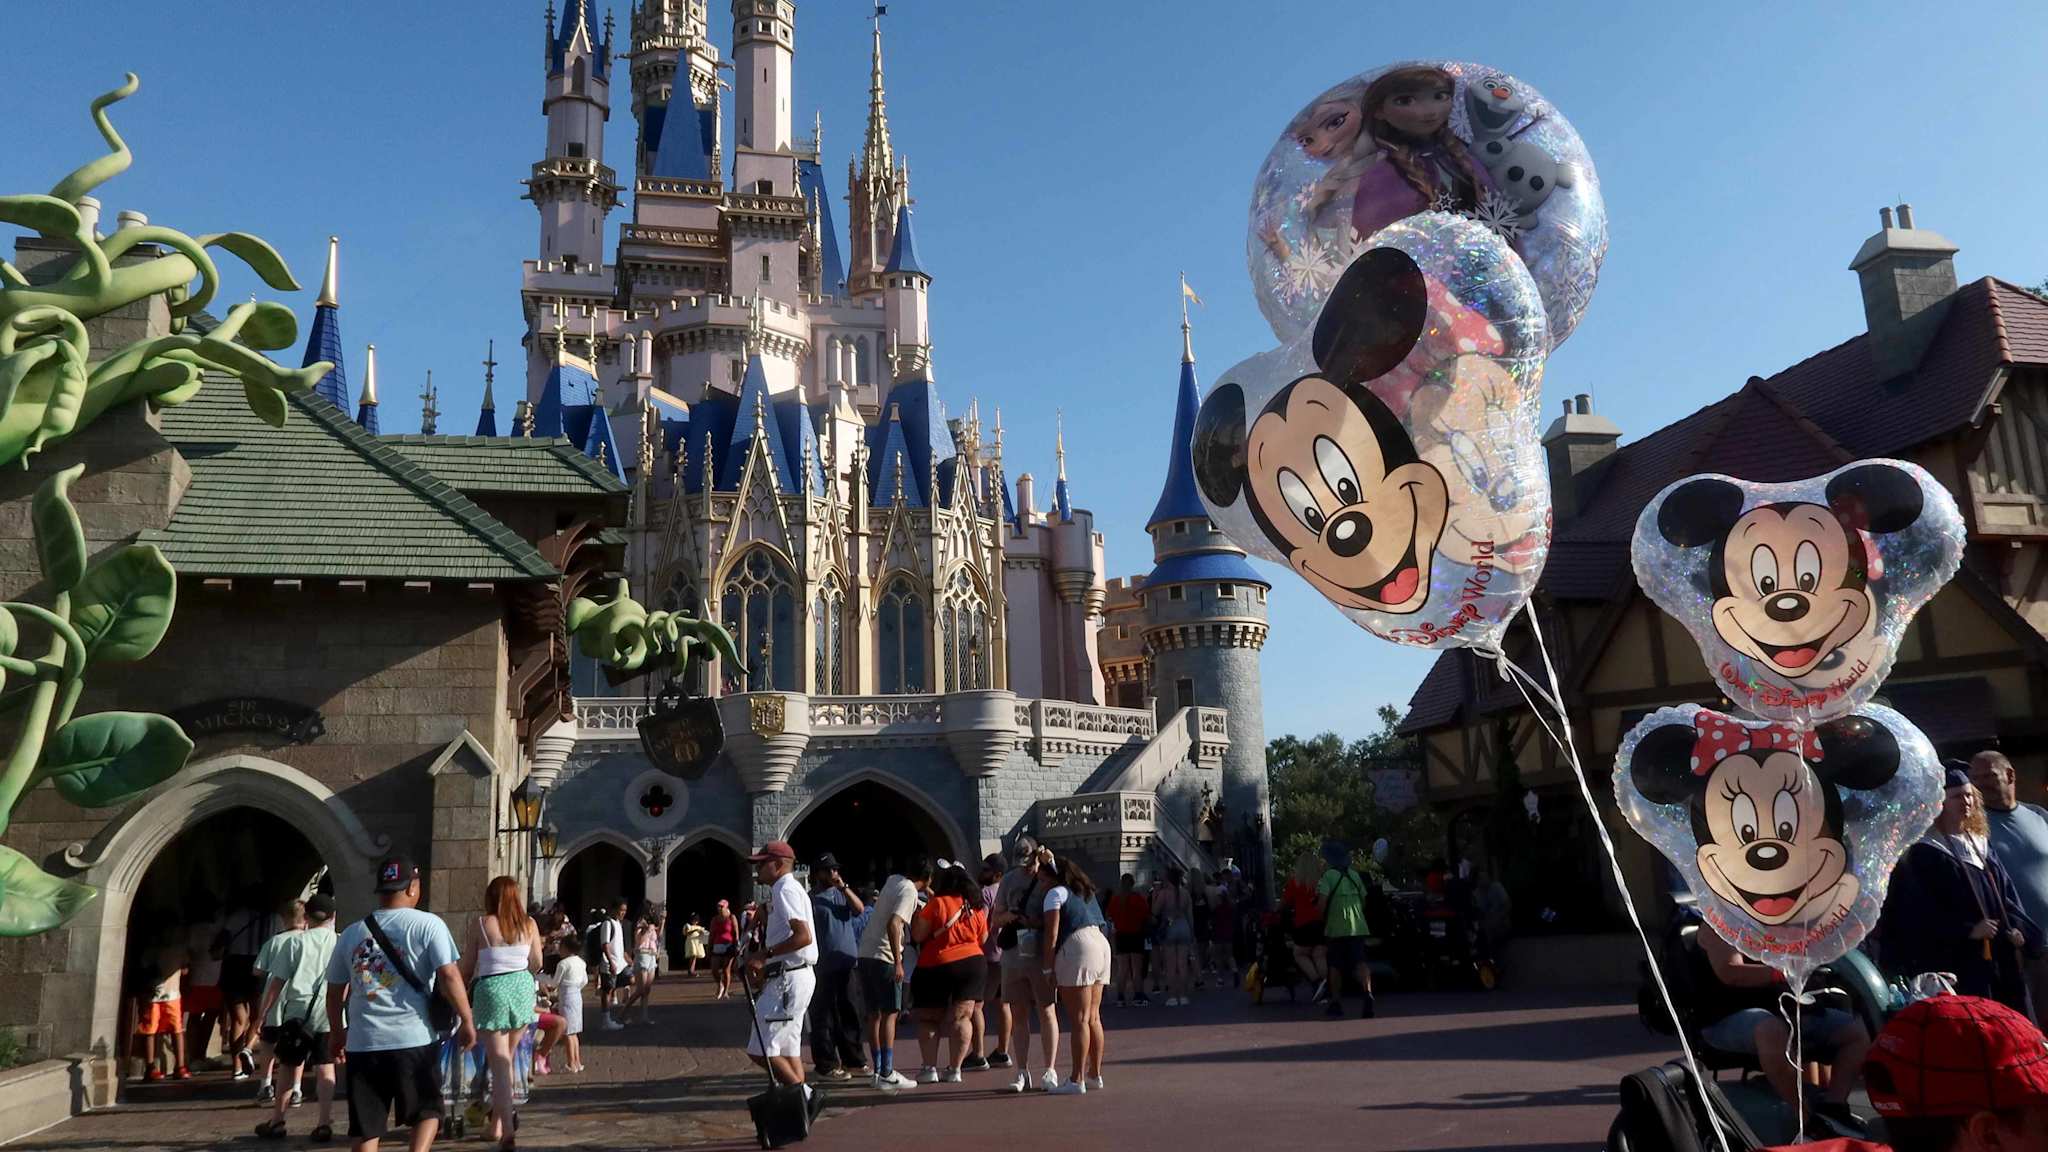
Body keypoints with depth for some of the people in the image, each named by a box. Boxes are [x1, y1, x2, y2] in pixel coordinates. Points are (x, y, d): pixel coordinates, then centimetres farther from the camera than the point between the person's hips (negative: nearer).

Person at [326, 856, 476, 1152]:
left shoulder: (351, 933, 11)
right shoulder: (427, 925, -3)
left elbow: (334, 991, 16)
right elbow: (449, 976, -11)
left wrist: (337, 1033, 29)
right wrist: (467, 1020, -3)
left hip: (362, 1042, 3)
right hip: (414, 1039, -3)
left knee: (365, 1128, 10)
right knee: (427, 1111, 15)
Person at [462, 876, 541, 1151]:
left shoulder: (480, 924, -4)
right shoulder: (529, 924, 3)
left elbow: (468, 966, 0)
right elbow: (536, 965, 9)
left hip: (491, 990, -3)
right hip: (522, 988, 3)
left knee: (499, 1064, 0)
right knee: (506, 1059, 18)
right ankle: (496, 1124, 25)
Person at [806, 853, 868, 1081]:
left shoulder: (842, 894, 13)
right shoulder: (810, 899, -4)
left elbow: (860, 909, -2)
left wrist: (844, 887, -11)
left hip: (847, 963, 6)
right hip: (823, 966, -6)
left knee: (849, 1013, 13)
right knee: (824, 1016, -1)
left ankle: (852, 1058, 23)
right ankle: (827, 1064, 6)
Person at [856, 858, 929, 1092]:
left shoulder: (893, 880, 14)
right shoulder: (909, 891, -10)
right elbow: (893, 924, -23)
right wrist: (898, 962, -24)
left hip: (864, 954, 9)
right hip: (884, 958, -9)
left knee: (874, 1015, 12)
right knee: (889, 1014, -4)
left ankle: (878, 1072, 17)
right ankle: (887, 1075, -6)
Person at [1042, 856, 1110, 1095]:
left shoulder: (1056, 892, 1)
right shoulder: (1087, 893, 23)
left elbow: (1052, 933, -6)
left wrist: (1049, 967, -4)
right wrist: (1049, 860, 45)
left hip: (1077, 948, -8)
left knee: (1079, 1019, -8)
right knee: (1093, 1017, 12)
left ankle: (1077, 1080, -8)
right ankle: (1095, 1074, 15)